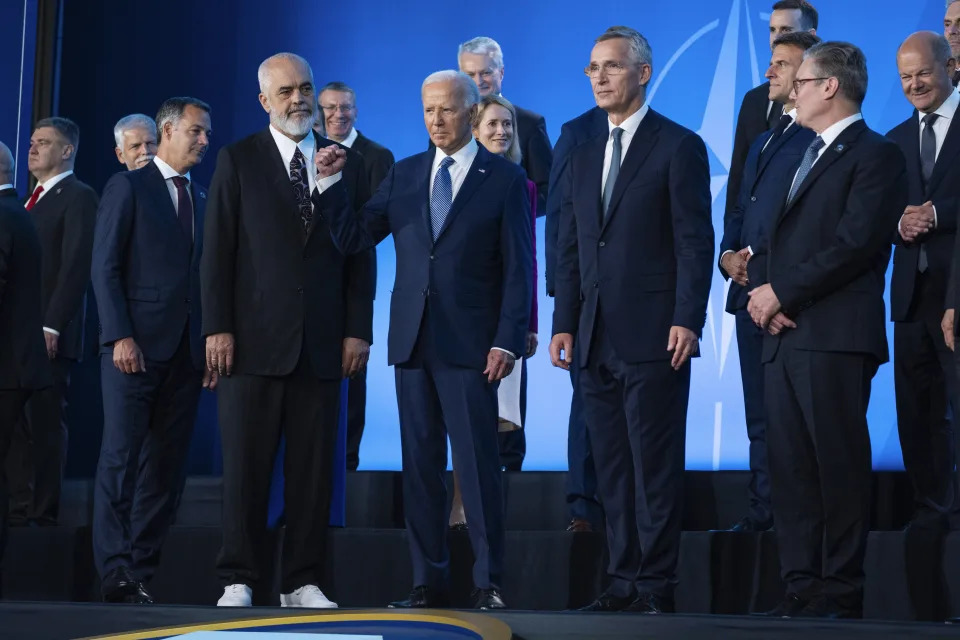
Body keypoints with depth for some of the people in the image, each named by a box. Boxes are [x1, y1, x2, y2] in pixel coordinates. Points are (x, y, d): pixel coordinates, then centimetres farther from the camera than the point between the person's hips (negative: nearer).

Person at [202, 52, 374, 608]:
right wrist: (218, 327, -7)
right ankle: (238, 580, 5)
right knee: (246, 465, 0)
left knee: (314, 468, 2)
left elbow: (360, 255, 10)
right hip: (254, 339, -2)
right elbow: (218, 251, 1)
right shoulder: (238, 161, 5)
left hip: (323, 345, 2)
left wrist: (358, 330, 2)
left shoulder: (348, 165, 12)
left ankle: (303, 582, 8)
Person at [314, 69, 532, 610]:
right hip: (412, 341, 4)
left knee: (478, 463, -4)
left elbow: (518, 267, -2)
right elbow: (354, 237, 10)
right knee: (420, 464, 6)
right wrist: (331, 182, -4)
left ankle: (489, 582, 3)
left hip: (470, 344, -4)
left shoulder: (505, 178, 1)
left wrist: (508, 340, -11)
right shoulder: (404, 175, 13)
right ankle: (430, 581, 12)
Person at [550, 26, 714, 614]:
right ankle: (625, 581, 13)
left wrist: (687, 320, -16)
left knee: (656, 466, -4)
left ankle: (656, 586, 0)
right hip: (597, 340, 7)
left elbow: (696, 242, -8)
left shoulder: (678, 146, -2)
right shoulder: (585, 156, 17)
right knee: (612, 468, 8)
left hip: (652, 338, -7)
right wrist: (565, 324, 10)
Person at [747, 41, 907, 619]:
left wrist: (783, 291, -12)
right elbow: (774, 240, 21)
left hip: (835, 336, -8)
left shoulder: (875, 155, -4)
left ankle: (841, 590, -3)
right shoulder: (805, 159, 23)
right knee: (790, 465, 5)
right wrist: (763, 291, 1)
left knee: (839, 464, -6)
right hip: (784, 334, 8)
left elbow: (855, 243, -15)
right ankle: (801, 585, 9)